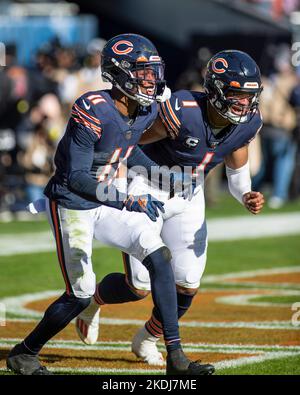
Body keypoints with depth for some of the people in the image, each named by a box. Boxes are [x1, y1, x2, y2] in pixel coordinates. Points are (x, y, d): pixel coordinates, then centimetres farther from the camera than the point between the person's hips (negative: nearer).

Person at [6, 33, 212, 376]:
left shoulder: (149, 110, -4)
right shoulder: (92, 111, -26)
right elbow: (75, 178, -28)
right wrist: (127, 201, -38)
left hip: (106, 204, 7)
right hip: (71, 206, -7)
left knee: (159, 257, -10)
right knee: (81, 296, -7)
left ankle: (176, 358, -9)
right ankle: (23, 354, 16)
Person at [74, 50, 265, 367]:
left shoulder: (247, 124, -12)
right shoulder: (181, 112, -32)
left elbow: (237, 172, 5)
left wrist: (247, 197, -17)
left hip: (188, 199, 6)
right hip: (146, 191, -6)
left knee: (187, 284, -1)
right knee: (140, 285, -8)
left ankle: (147, 340, 29)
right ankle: (93, 299, 27)